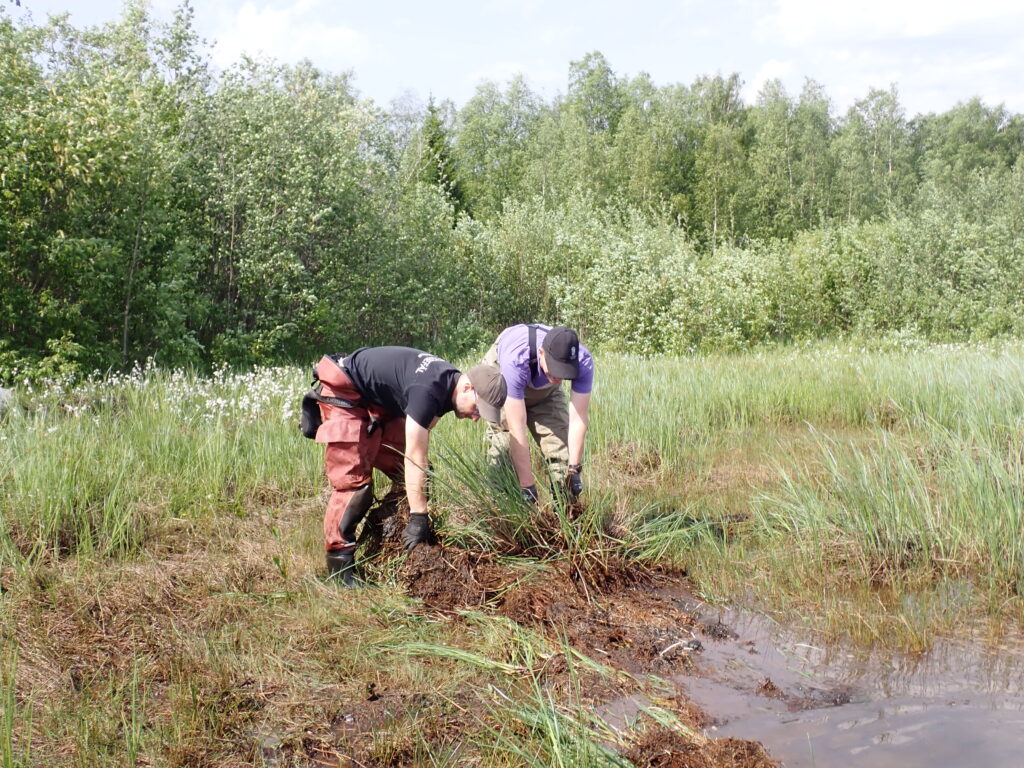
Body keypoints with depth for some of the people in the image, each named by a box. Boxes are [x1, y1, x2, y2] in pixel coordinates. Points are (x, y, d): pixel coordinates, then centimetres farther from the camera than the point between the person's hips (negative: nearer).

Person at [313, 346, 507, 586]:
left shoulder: (449, 382, -5)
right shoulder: (428, 391, -34)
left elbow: (423, 430, 3)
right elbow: (415, 456, -33)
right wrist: (418, 517, -31)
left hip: (379, 402, 10)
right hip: (344, 390, -10)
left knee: (404, 477, 2)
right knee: (353, 480, -16)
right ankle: (339, 563, -10)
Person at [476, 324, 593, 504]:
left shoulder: (583, 361, -36)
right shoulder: (516, 361, -46)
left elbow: (578, 420, -30)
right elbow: (517, 430, -44)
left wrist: (574, 469, -34)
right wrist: (527, 486, -42)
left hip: (545, 387, 3)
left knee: (559, 437, -6)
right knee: (505, 439, -17)